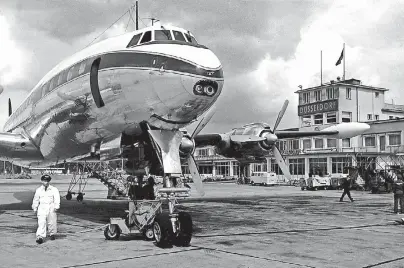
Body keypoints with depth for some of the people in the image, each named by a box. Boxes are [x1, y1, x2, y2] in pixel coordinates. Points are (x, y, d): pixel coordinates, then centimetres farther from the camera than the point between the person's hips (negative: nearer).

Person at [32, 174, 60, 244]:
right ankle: (40, 237, -14)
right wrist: (35, 208, 22)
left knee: (52, 222, 6)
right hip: (42, 207, 1)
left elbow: (57, 198, -4)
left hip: (51, 207, -1)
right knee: (41, 223, -10)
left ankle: (52, 234, 28)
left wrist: (56, 207, -15)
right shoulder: (38, 190, 10)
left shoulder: (54, 189, 2)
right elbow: (36, 200, 20)